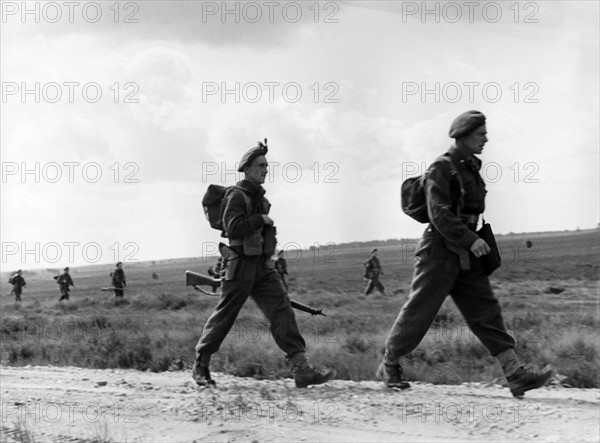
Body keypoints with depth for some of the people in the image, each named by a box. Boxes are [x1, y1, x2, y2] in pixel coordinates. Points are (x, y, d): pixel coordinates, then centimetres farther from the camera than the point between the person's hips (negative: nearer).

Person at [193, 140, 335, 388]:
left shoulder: (260, 197, 15)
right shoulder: (237, 196, -11)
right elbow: (233, 228, -25)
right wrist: (261, 219, -17)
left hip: (263, 266, 7)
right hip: (241, 266, -7)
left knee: (282, 310, -6)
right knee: (223, 317, 2)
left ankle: (301, 369, -14)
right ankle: (200, 366, 19)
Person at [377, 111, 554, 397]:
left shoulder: (471, 168, 15)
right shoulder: (441, 169, -12)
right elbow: (439, 214, -22)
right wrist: (471, 240, -28)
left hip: (467, 255, 8)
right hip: (440, 250, -8)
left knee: (486, 311, -1)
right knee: (418, 312, 1)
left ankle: (516, 375, -7)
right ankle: (388, 366, 19)